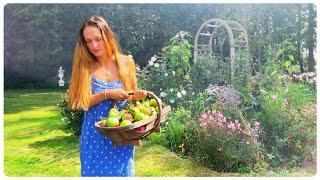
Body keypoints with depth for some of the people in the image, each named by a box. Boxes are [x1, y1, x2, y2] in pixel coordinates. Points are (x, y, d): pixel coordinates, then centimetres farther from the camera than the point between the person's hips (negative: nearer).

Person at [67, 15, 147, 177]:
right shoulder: (84, 66, -5)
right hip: (95, 136, 0)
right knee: (96, 172, 13)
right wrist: (107, 94, -20)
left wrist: (138, 96, -13)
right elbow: (76, 102, -11)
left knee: (121, 172, 13)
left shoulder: (126, 62, -3)